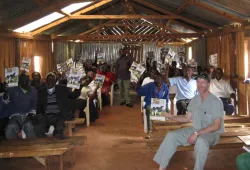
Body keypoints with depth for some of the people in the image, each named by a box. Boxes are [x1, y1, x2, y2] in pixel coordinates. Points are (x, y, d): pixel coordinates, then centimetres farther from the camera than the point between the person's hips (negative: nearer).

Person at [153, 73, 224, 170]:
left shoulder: (216, 101, -15)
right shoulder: (194, 100, 5)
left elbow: (216, 125, -19)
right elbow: (187, 118, 10)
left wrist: (197, 133, -25)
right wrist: (171, 117, -4)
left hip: (211, 133, -6)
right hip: (195, 130, 6)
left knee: (201, 141, -40)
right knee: (171, 136, -9)